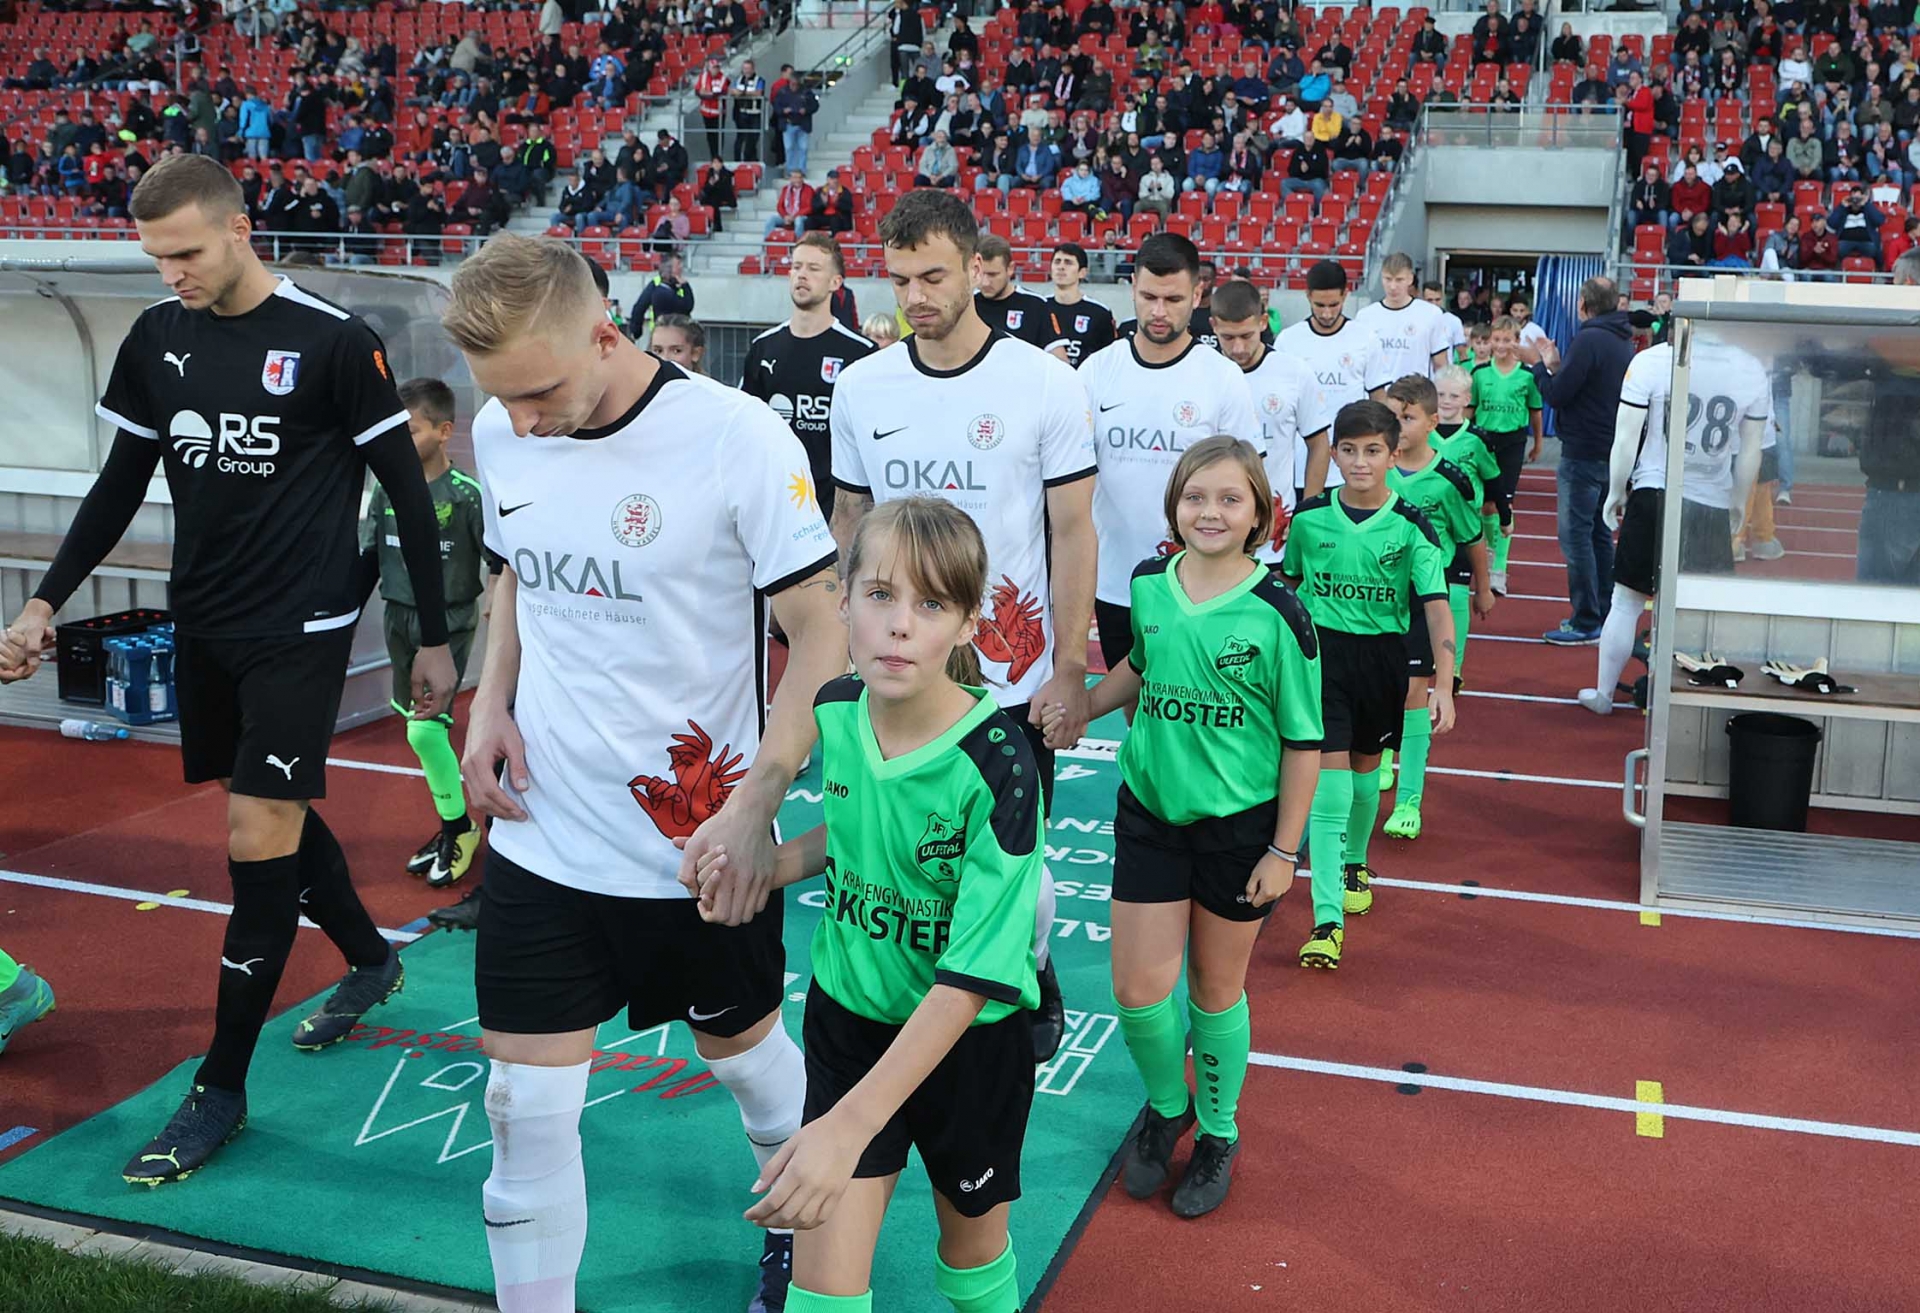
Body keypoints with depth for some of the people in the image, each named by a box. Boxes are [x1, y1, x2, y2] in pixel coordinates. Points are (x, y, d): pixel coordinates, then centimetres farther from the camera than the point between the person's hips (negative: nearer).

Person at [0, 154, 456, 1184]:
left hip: (302, 629, -6)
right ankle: (370, 959, 42)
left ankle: (220, 1088, 5)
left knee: (259, 841, -7)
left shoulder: (333, 341, -12)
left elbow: (408, 492, -7)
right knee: (279, 816, 16)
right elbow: (120, 486, 13)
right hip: (203, 626, 6)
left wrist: (433, 639, -5)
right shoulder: (156, 339, 4)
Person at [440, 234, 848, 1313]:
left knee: (741, 1045, 18)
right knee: (526, 1107, 4)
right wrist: (491, 705, 1)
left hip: (700, 846, -3)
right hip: (541, 837, 4)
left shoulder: (737, 437, -19)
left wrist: (756, 806, -21)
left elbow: (823, 635, -15)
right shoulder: (503, 436, -1)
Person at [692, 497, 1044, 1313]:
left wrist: (849, 1124, -35)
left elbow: (973, 977, -29)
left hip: (970, 1039, -3)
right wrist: (766, 864, -7)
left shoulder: (996, 762, -28)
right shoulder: (834, 710, -11)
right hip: (848, 1017, 3)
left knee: (973, 1246, 20)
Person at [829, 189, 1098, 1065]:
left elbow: (1074, 532, -5)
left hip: (1013, 680, -2)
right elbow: (849, 522, 11)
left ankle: (1034, 985, 35)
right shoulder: (861, 387, 1)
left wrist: (1069, 671, -8)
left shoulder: (1045, 384, -8)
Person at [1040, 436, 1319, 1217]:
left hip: (1240, 825, -3)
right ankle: (1166, 1105, 34)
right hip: (1150, 811, 3)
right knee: (1139, 990, 3)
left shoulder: (1277, 613, -15)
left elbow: (1303, 741, -10)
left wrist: (1284, 850, -9)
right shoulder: (1148, 586, -4)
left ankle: (1218, 1133, 35)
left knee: (1216, 988, 12)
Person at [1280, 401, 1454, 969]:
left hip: (1382, 657, 1)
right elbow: (1289, 585, 12)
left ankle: (1355, 864, 47)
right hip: (1321, 651, -1)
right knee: (1328, 785, -9)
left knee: (1365, 768, 18)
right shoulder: (1310, 516, -3)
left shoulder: (1411, 526, -8)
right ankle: (1327, 920, -10)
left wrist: (1443, 684, -23)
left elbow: (1437, 607, -13)